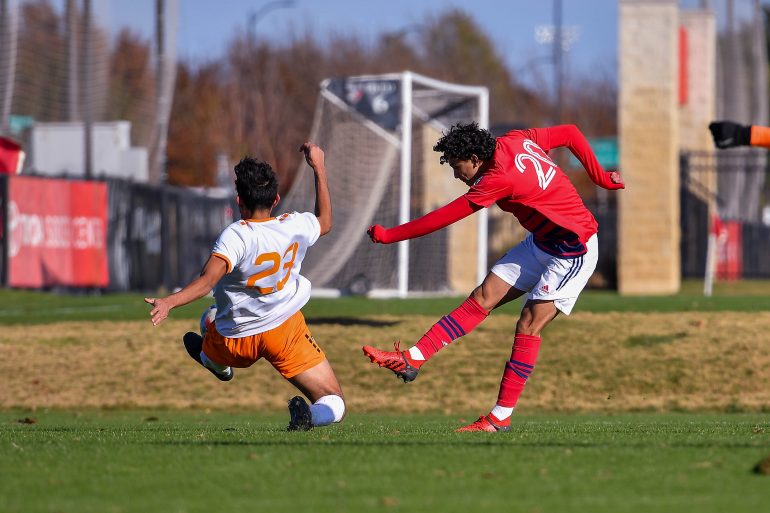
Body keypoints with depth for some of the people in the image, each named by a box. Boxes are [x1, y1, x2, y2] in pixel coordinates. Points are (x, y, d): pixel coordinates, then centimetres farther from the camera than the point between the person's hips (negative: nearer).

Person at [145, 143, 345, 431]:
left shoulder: (236, 236, -24)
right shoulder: (295, 227, -9)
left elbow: (207, 281, -38)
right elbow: (325, 222, 17)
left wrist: (169, 302, -49)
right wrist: (319, 168, 22)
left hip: (237, 340, -1)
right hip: (286, 327, 2)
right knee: (334, 406, 3)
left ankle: (219, 364, 68)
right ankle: (309, 416, -28)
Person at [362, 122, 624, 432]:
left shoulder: (500, 178, -27)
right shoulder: (516, 141, -2)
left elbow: (443, 218, -22)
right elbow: (571, 134, 8)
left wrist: (389, 235, -14)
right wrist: (599, 177, 13)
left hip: (573, 251, -10)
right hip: (541, 242, 10)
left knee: (529, 325, -13)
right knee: (481, 299, 0)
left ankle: (501, 417, -10)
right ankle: (411, 360, -7)